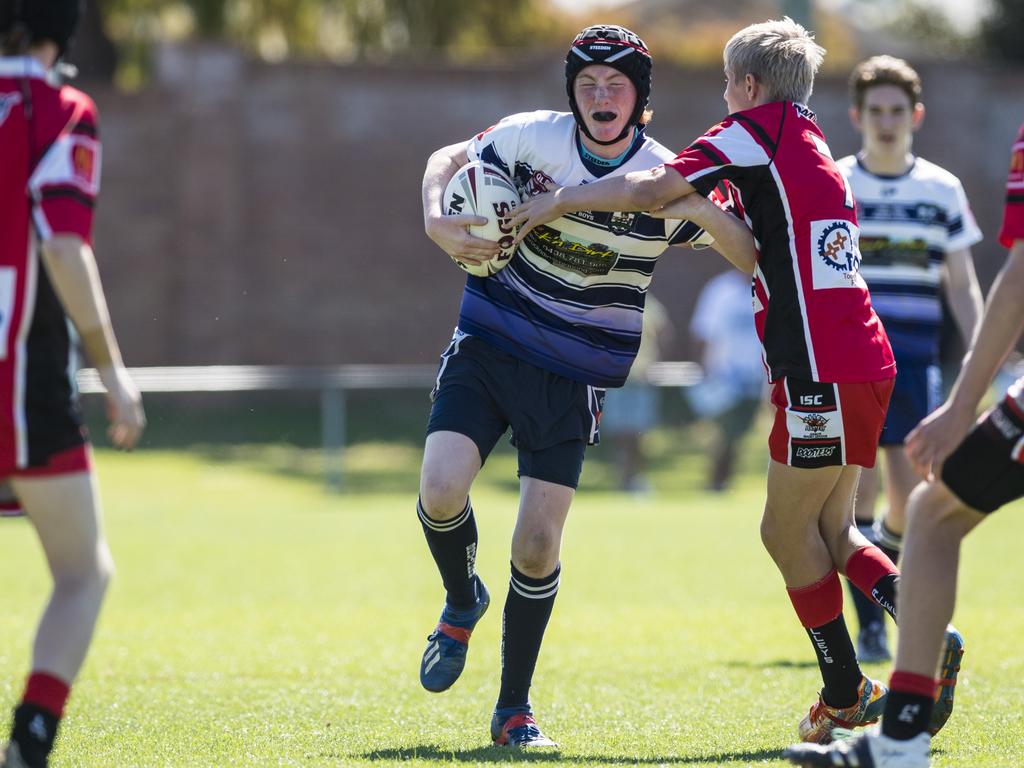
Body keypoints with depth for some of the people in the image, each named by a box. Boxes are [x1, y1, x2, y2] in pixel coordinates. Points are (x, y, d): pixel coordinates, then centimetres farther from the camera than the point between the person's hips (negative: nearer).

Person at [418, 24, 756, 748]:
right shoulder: (531, 137, -6)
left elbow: (754, 257, -5)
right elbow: (447, 160, 10)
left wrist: (708, 215, -26)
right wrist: (437, 222, -10)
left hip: (571, 382, -1)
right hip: (486, 353, 1)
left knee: (537, 547, -6)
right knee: (441, 492, -19)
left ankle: (514, 708, 10)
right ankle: (462, 599, 15)